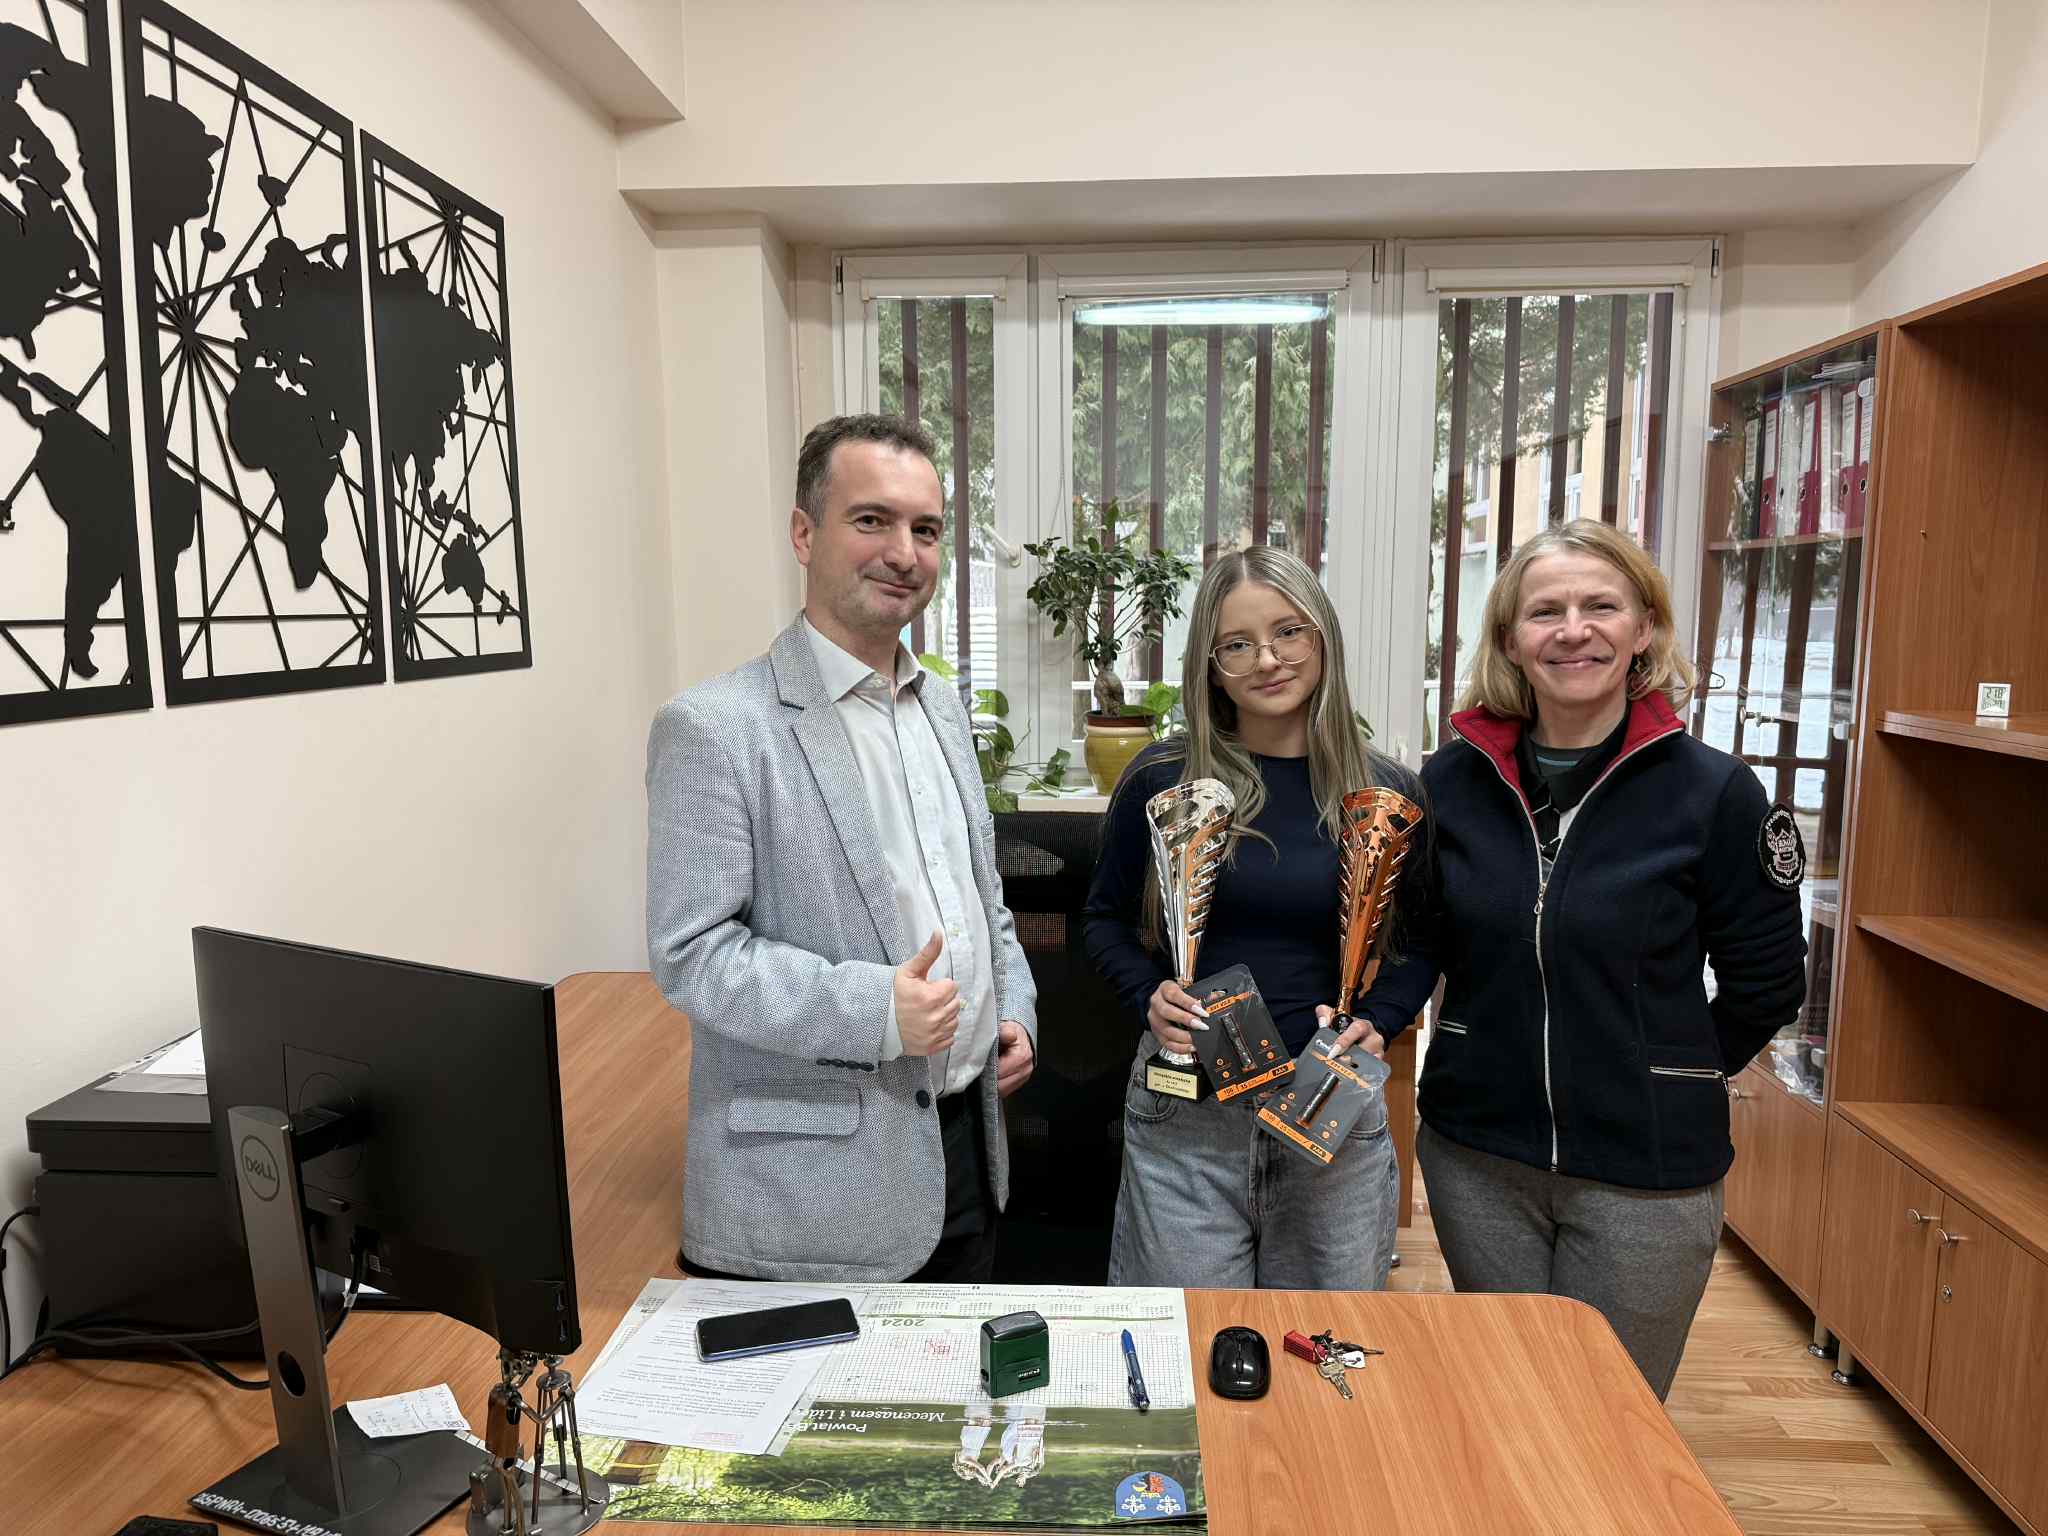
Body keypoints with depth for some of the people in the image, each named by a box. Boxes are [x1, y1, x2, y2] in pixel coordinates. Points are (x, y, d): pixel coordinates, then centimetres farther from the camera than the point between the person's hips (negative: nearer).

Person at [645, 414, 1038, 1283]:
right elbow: (688, 953, -17)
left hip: (963, 1145, 7)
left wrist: (1014, 1007, 4)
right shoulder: (713, 728, -15)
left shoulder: (941, 707, 10)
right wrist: (873, 1010, -25)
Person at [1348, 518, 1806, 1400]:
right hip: (1475, 1159, 3)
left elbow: (1767, 980, 0)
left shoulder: (1713, 791, -10)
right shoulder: (1452, 780, -2)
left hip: (1646, 1173, -2)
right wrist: (1371, 1023, -9)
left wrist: (1671, 1079, 4)